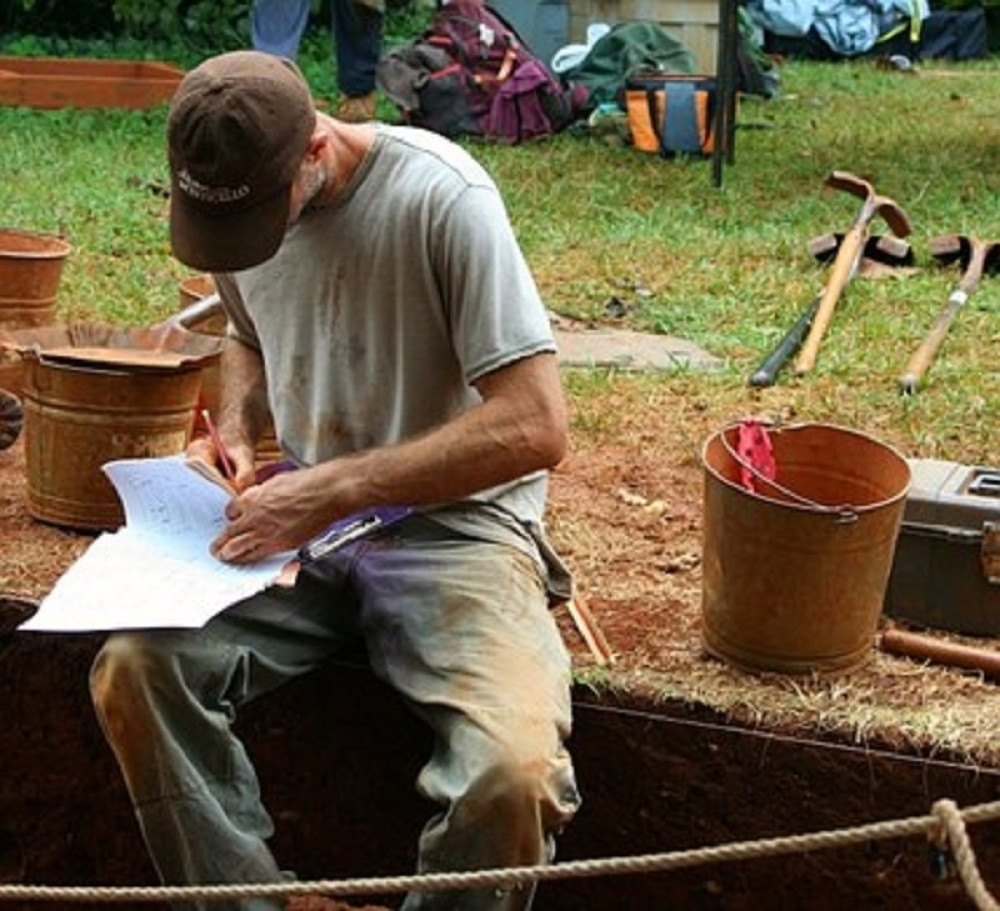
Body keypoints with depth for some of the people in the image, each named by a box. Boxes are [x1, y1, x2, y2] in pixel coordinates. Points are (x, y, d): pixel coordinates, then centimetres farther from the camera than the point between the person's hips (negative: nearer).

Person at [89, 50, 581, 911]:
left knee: (511, 767, -32)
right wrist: (235, 431, 1)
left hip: (453, 521, -5)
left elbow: (536, 425, -23)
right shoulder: (235, 195, 1)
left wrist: (334, 488, -25)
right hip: (304, 519, 5)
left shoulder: (442, 196, -19)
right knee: (131, 667, -21)